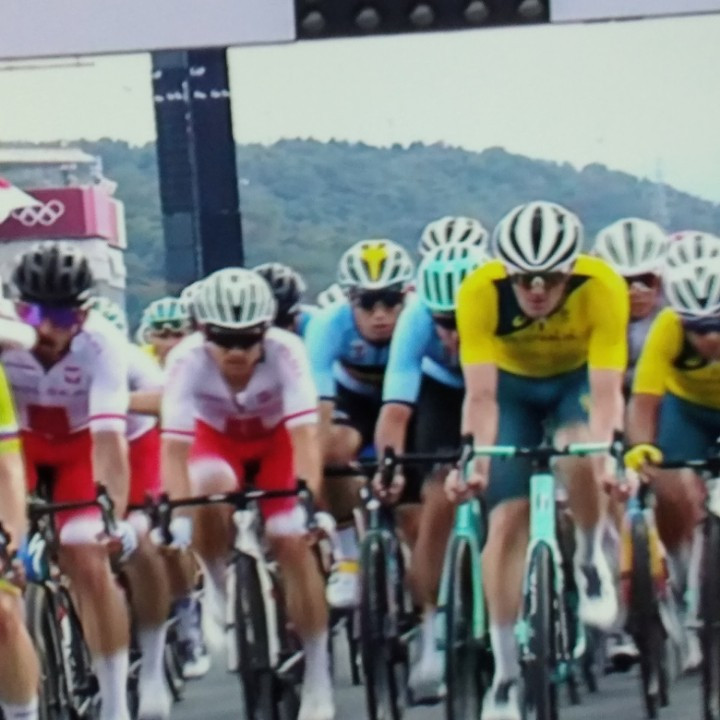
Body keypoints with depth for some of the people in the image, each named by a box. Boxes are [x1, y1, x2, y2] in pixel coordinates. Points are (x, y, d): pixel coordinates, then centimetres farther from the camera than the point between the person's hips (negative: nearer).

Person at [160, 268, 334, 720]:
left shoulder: (286, 352, -34)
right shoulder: (188, 361, -33)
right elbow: (174, 445, -38)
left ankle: (318, 679, -2)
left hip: (276, 438, 0)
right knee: (211, 490, -34)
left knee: (292, 541, -14)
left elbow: (304, 434, -39)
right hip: (216, 438, 0)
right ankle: (219, 586, -5)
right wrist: (176, 513, -49)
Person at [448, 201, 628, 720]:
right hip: (512, 385, 1)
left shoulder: (602, 287, -33)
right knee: (507, 520, -11)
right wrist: (474, 460, -47)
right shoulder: (480, 292, -32)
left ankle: (591, 561, -2)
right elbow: (481, 395, -33)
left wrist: (605, 453, -50)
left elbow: (605, 389, -35)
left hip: (577, 380, 0)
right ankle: (506, 674, -3)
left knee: (579, 459, -32)